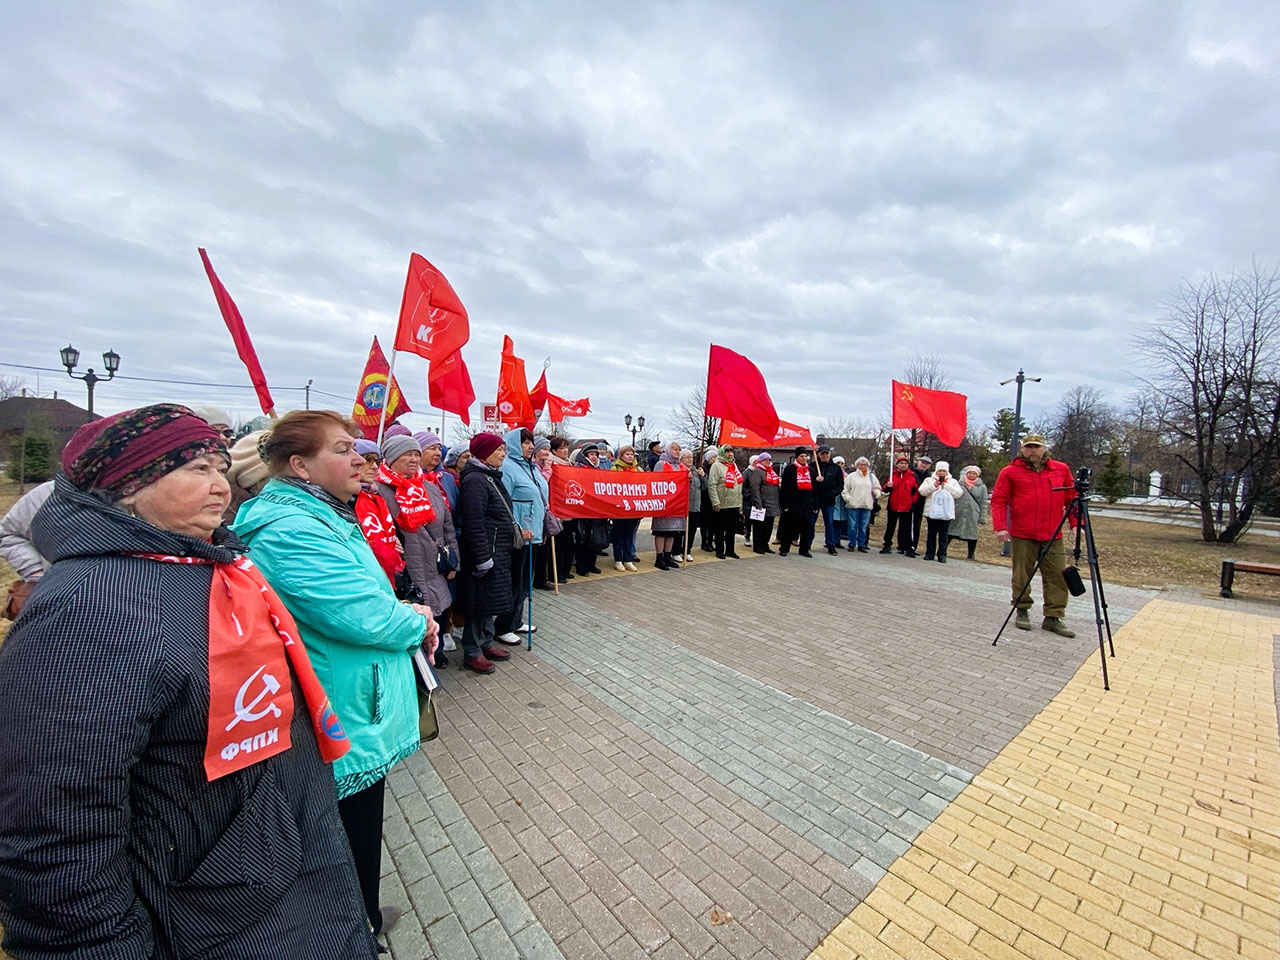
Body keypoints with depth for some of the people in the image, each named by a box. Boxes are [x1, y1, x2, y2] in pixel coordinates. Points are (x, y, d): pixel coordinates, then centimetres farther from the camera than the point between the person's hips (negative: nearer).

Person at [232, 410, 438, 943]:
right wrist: (417, 622, -11)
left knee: (359, 829, 29)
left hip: (352, 711, 11)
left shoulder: (321, 514, 8)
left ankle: (362, 917, 52)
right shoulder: (292, 530, -26)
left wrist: (403, 614, 0)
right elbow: (364, 617, -31)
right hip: (347, 721, -11)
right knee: (352, 834, 13)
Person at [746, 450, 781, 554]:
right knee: (759, 526, 0)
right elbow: (754, 488, -17)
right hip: (762, 506, -8)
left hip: (772, 506, 8)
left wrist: (778, 504, 19)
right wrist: (758, 504, -22)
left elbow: (777, 488, 25)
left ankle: (765, 545, 23)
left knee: (769, 527, 12)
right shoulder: (757, 471, -8)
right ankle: (757, 546, 8)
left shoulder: (772, 472, 20)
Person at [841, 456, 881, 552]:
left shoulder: (872, 477, 14)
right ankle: (852, 544, 9)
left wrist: (876, 492, 0)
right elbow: (845, 489, 2)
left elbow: (877, 488, 21)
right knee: (853, 526, -1)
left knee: (864, 527, 6)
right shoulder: (851, 476, 3)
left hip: (867, 505, 3)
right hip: (853, 505, -3)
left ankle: (861, 545, 14)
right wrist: (848, 498, -9)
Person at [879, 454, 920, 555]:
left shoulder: (913, 476, 1)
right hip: (893, 506, 1)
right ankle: (887, 545, 16)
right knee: (890, 526, 8)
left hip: (907, 507, -1)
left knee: (906, 528, 4)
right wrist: (888, 486, -13)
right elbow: (885, 489, 8)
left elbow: (918, 490, 6)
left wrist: (913, 500, -3)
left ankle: (908, 548, 10)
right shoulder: (892, 474, 4)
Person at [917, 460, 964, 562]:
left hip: (946, 514, 0)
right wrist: (933, 486, -14)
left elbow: (958, 493, -2)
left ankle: (942, 555, 7)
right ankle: (929, 553, 10)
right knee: (932, 533, 5)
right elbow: (922, 491, -4)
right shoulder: (929, 480, 9)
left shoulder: (953, 482, 12)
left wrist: (946, 486, -9)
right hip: (931, 513, 0)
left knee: (943, 534, 3)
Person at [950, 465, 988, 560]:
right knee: (950, 533, 1)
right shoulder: (960, 484, 3)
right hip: (957, 514, 0)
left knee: (972, 535, 6)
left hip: (972, 515, 0)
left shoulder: (982, 487, 5)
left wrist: (982, 519, -1)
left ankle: (971, 555, 19)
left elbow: (983, 504, 4)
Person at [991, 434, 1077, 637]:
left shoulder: (1061, 469, 10)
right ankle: (1022, 612, 20)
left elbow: (1072, 499, 14)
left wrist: (1076, 523, 5)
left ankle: (1053, 618, 13)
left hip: (1053, 535, 3)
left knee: (1058, 575, 4)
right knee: (1022, 575, 5)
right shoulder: (1010, 472, 0)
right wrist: (1000, 526, -11)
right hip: (1022, 535, -3)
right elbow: (998, 500, -3)